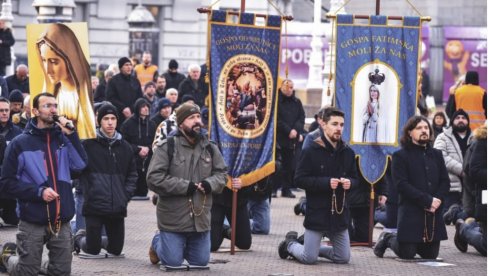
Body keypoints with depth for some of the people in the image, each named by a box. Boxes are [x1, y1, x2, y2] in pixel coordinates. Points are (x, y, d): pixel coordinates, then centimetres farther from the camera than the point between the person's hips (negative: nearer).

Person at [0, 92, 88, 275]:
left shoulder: (64, 139, 8)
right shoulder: (20, 144, -2)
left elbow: (80, 165, -7)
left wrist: (71, 134, -14)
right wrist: (39, 192, -14)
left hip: (62, 220, 3)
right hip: (33, 221, -3)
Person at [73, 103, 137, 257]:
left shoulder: (124, 147, 10)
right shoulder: (88, 145, -5)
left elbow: (132, 174, 17)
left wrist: (126, 195, 5)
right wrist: (87, 193, -9)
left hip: (118, 207, 4)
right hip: (94, 205, -4)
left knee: (116, 249, 8)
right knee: (92, 250, 1)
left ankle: (97, 240, 37)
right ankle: (79, 238, 32)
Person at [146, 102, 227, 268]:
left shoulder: (210, 148, 6)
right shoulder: (166, 147, -11)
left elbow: (222, 173, 11)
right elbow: (154, 178, -16)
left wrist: (210, 183, -12)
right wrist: (185, 186, -20)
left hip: (200, 217, 5)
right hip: (173, 218, -5)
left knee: (201, 262, 10)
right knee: (173, 262, -1)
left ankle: (181, 247, 42)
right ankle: (157, 243, 32)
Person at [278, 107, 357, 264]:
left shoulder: (347, 153, 4)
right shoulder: (311, 152, -9)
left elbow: (355, 179, 13)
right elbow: (300, 179, -12)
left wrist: (350, 182, -12)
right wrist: (326, 182, -22)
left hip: (339, 213, 5)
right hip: (316, 213, -5)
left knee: (343, 258, 9)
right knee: (308, 259, -1)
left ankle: (312, 247, 32)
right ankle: (290, 244, 31)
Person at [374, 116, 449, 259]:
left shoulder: (436, 154, 14)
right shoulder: (400, 156, -2)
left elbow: (445, 181, 9)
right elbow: (402, 184, -12)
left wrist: (437, 199, -11)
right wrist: (427, 201, -18)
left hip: (434, 213, 5)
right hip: (411, 213, -5)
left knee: (431, 255, 8)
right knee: (406, 255, -5)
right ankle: (387, 239, 25)